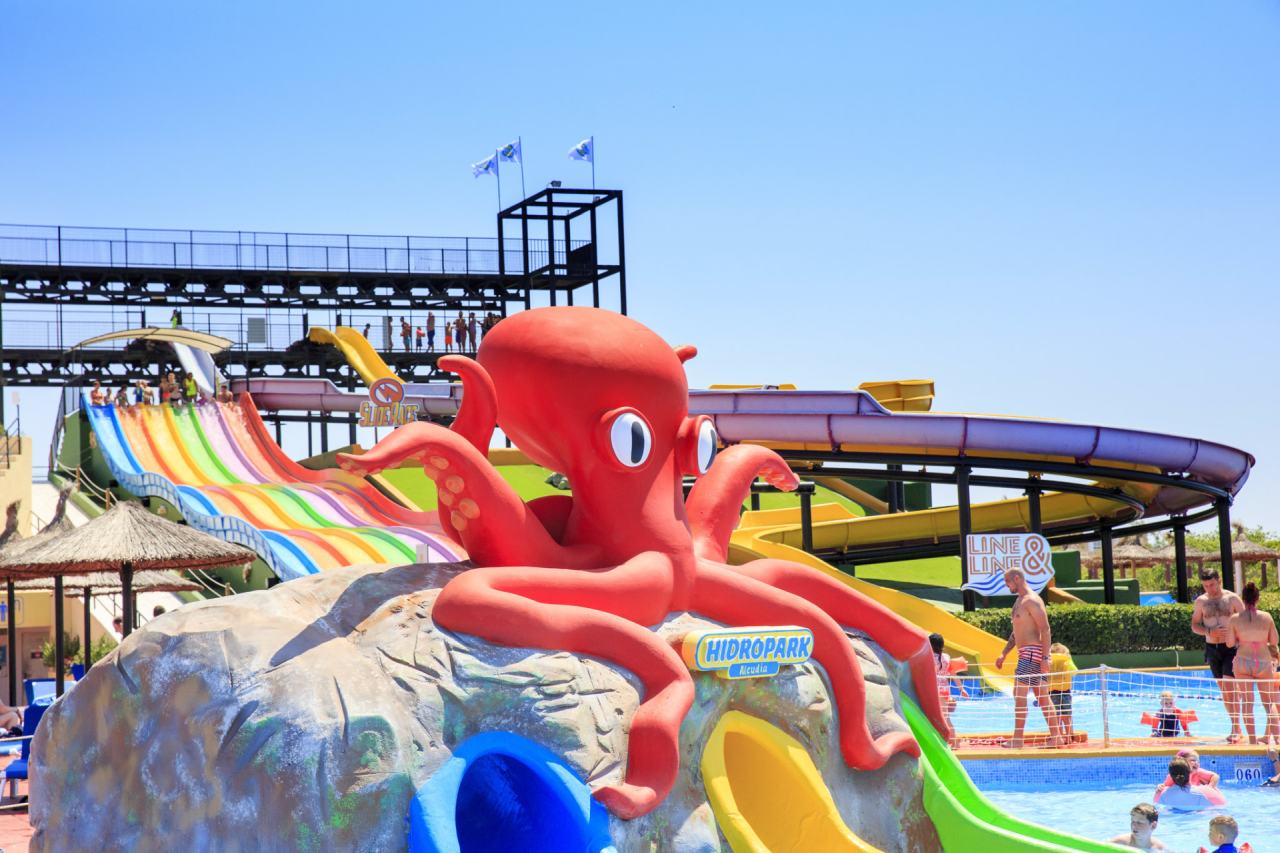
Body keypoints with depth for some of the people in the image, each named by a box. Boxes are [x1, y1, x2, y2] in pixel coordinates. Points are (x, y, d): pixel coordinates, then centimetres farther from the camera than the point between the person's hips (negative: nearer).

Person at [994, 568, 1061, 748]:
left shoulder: (1032, 601, -13)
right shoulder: (1019, 601, 19)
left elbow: (1045, 629, -19)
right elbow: (1016, 633, 25)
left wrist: (1045, 657, -24)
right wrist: (1003, 655, 21)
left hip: (1032, 652, -10)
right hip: (1025, 654, 10)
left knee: (1019, 693, -12)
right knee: (1042, 696, 10)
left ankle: (1017, 739, -13)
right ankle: (1055, 737, 12)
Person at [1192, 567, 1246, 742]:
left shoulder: (1232, 598, -4)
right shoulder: (1201, 601, 5)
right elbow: (1194, 626, 8)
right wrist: (1209, 632, -12)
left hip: (1230, 648, -4)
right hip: (1212, 649, 4)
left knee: (1229, 686, -15)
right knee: (1223, 688, 8)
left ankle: (1236, 729, -13)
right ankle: (1236, 728, 18)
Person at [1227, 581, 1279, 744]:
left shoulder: (1234, 619, -6)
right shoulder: (1266, 617, -4)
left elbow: (1230, 643, -2)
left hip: (1243, 662, 0)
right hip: (1264, 662, 1)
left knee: (1247, 703, 6)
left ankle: (1252, 739, 2)